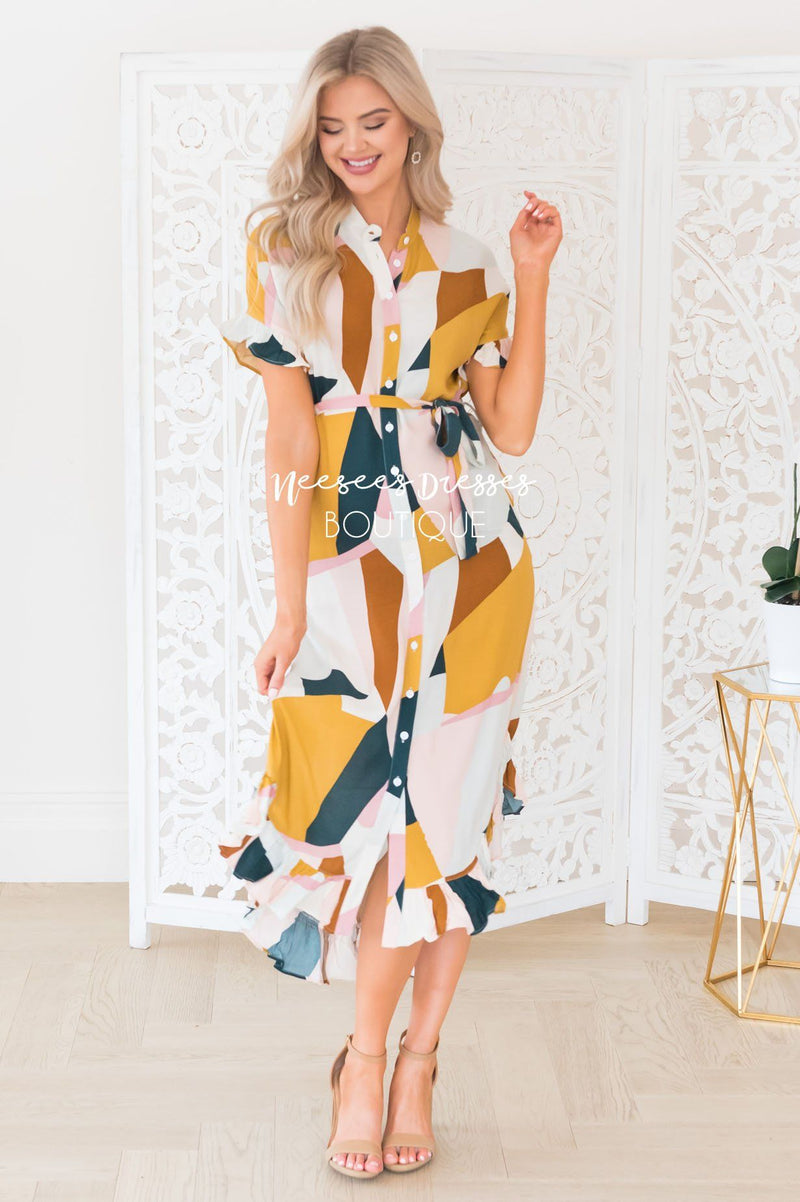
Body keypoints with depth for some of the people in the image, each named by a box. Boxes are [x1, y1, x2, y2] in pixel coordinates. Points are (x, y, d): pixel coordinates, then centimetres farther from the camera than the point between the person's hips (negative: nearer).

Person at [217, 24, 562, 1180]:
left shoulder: (467, 264, 10)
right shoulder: (289, 249, 4)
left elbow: (513, 427, 2)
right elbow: (289, 437, -2)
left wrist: (533, 278, -2)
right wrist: (290, 602, -6)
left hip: (472, 555, 2)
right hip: (354, 559, -2)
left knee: (451, 810, 2)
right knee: (383, 811, -4)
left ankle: (415, 1059, 16)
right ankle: (372, 1056, 16)